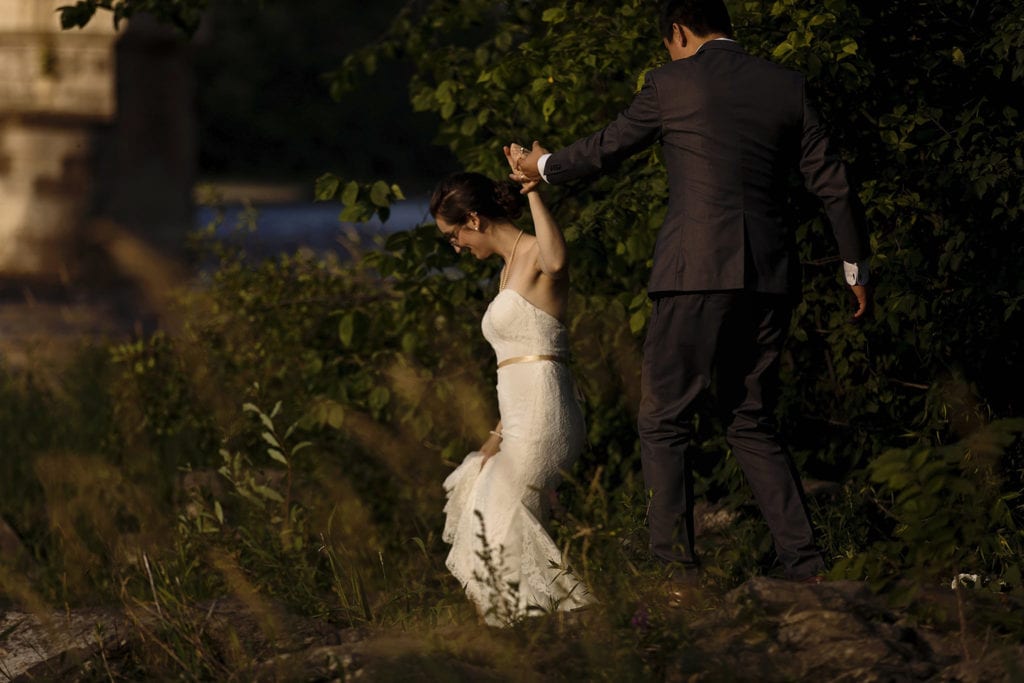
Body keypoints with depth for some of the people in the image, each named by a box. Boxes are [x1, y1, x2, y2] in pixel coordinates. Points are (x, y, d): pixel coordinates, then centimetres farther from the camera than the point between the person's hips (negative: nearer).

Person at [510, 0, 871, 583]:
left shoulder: (671, 85, -1)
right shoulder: (786, 86, 9)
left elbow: (604, 150, 13)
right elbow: (835, 185, 10)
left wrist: (543, 166, 33)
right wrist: (858, 270, 21)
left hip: (698, 273, -5)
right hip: (770, 276, 5)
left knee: (664, 422, 2)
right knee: (752, 424, 13)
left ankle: (677, 569, -7)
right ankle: (806, 568, 5)